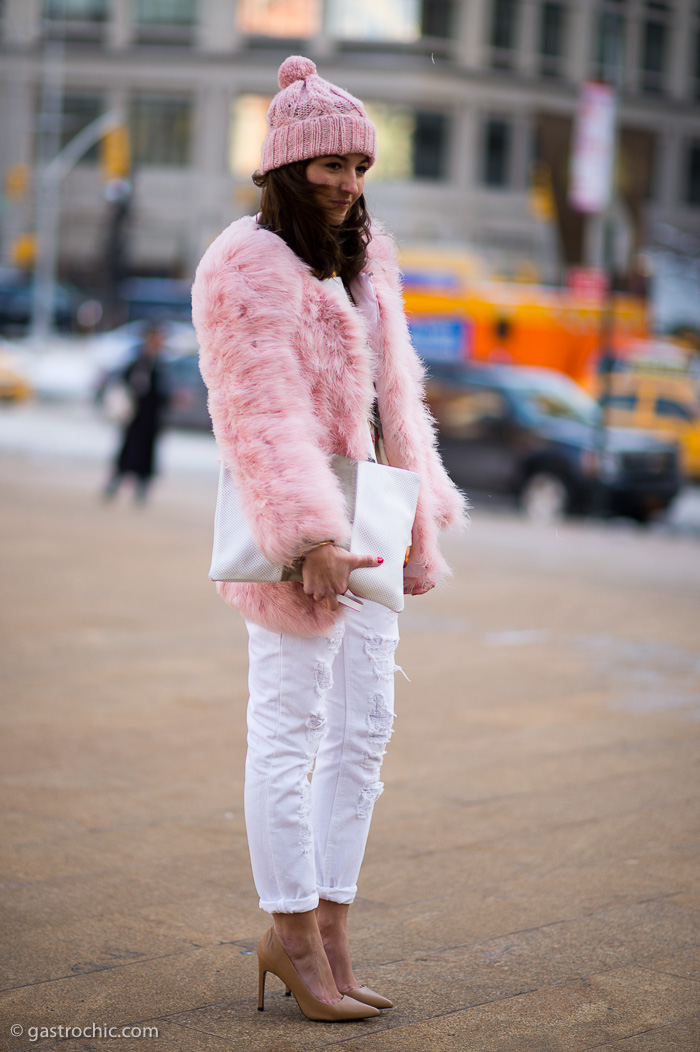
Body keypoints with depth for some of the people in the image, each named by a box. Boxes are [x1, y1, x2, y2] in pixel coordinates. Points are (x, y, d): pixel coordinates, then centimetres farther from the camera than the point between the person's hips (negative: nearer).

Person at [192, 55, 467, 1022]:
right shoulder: (246, 264, -10)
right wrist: (310, 537, -27)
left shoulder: (366, 260, 16)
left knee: (363, 732, 9)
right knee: (290, 730, -1)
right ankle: (293, 935, 9)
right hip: (296, 521, -8)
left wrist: (417, 514, 17)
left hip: (365, 520, 8)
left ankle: (329, 933, 17)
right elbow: (262, 415, -19)